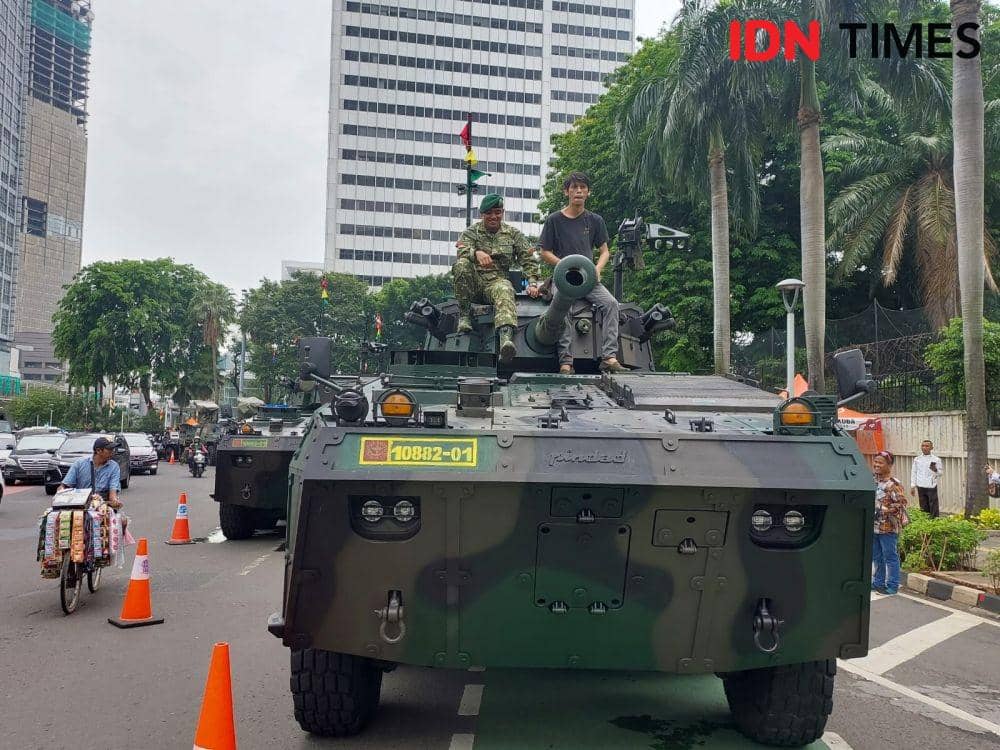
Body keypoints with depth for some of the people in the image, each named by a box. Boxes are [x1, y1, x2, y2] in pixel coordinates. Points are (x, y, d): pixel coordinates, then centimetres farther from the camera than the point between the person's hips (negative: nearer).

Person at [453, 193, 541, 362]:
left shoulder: (513, 234, 15)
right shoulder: (472, 231, 11)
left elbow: (528, 260, 12)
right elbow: (462, 251, -9)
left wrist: (532, 283, -2)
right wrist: (477, 253, -31)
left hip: (497, 280, 0)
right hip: (474, 282, 1)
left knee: (504, 292, -37)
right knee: (461, 265, -31)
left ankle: (506, 339, -63)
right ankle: (464, 316, -22)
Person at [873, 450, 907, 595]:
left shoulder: (893, 484, -15)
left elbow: (901, 504, -21)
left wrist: (884, 510, -23)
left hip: (888, 527, -8)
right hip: (873, 526, 8)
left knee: (890, 556, 2)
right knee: (876, 556, 16)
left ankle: (892, 585, 11)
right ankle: (878, 582, 28)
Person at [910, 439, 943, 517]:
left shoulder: (936, 459, 0)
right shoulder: (917, 459, 8)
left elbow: (941, 472, 2)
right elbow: (913, 472, 11)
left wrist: (935, 470, -20)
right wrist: (912, 486, 7)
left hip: (931, 487, -3)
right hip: (921, 487, 3)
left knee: (933, 507, -2)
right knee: (923, 507, 9)